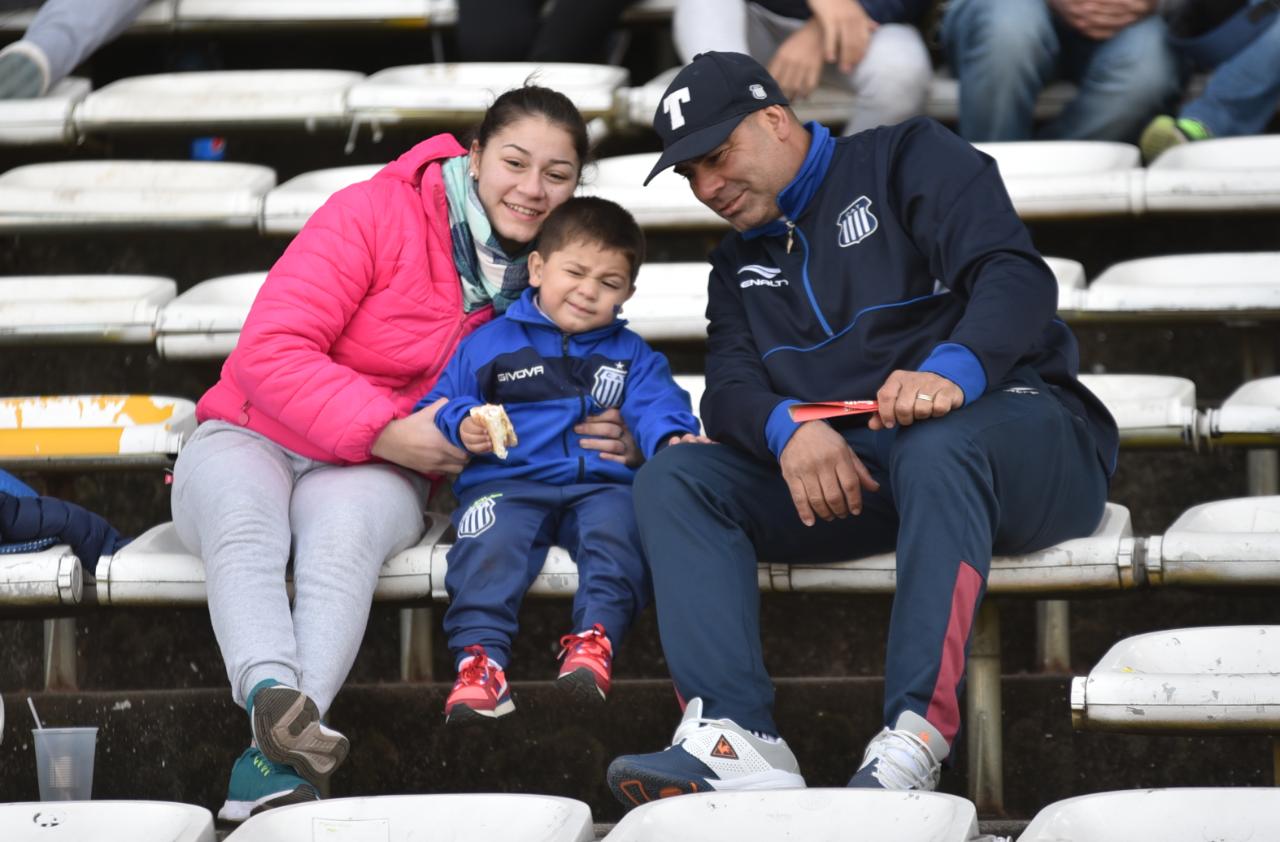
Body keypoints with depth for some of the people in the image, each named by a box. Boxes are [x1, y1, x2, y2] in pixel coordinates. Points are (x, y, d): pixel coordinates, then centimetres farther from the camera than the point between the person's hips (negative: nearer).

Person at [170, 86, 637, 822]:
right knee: (243, 526, -37)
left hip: (375, 469, 2)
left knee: (345, 531, -35)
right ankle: (274, 695, -61)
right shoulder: (375, 215, -11)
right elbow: (270, 352, -17)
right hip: (251, 437, -1)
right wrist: (383, 429, -24)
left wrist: (607, 440, -9)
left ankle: (276, 758, -54)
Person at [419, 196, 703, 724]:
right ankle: (480, 656, -41)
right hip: (508, 481, -1)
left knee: (619, 526, -34)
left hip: (599, 484, 1)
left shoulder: (631, 355, 22)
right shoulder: (489, 343, 18)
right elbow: (440, 401, 18)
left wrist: (673, 439, -19)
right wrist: (461, 425, -7)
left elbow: (656, 404, 5)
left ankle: (594, 637, -38)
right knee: (489, 540, -34)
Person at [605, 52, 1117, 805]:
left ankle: (917, 736, -51)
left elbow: (1016, 275, -10)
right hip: (845, 469, 5)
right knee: (671, 480, -15)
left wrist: (952, 370, -31)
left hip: (1015, 424, -5)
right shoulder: (740, 266, 24)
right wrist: (787, 429, -21)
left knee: (937, 443, -40)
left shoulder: (907, 159, 6)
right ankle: (736, 736, -36)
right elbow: (730, 389, 5)